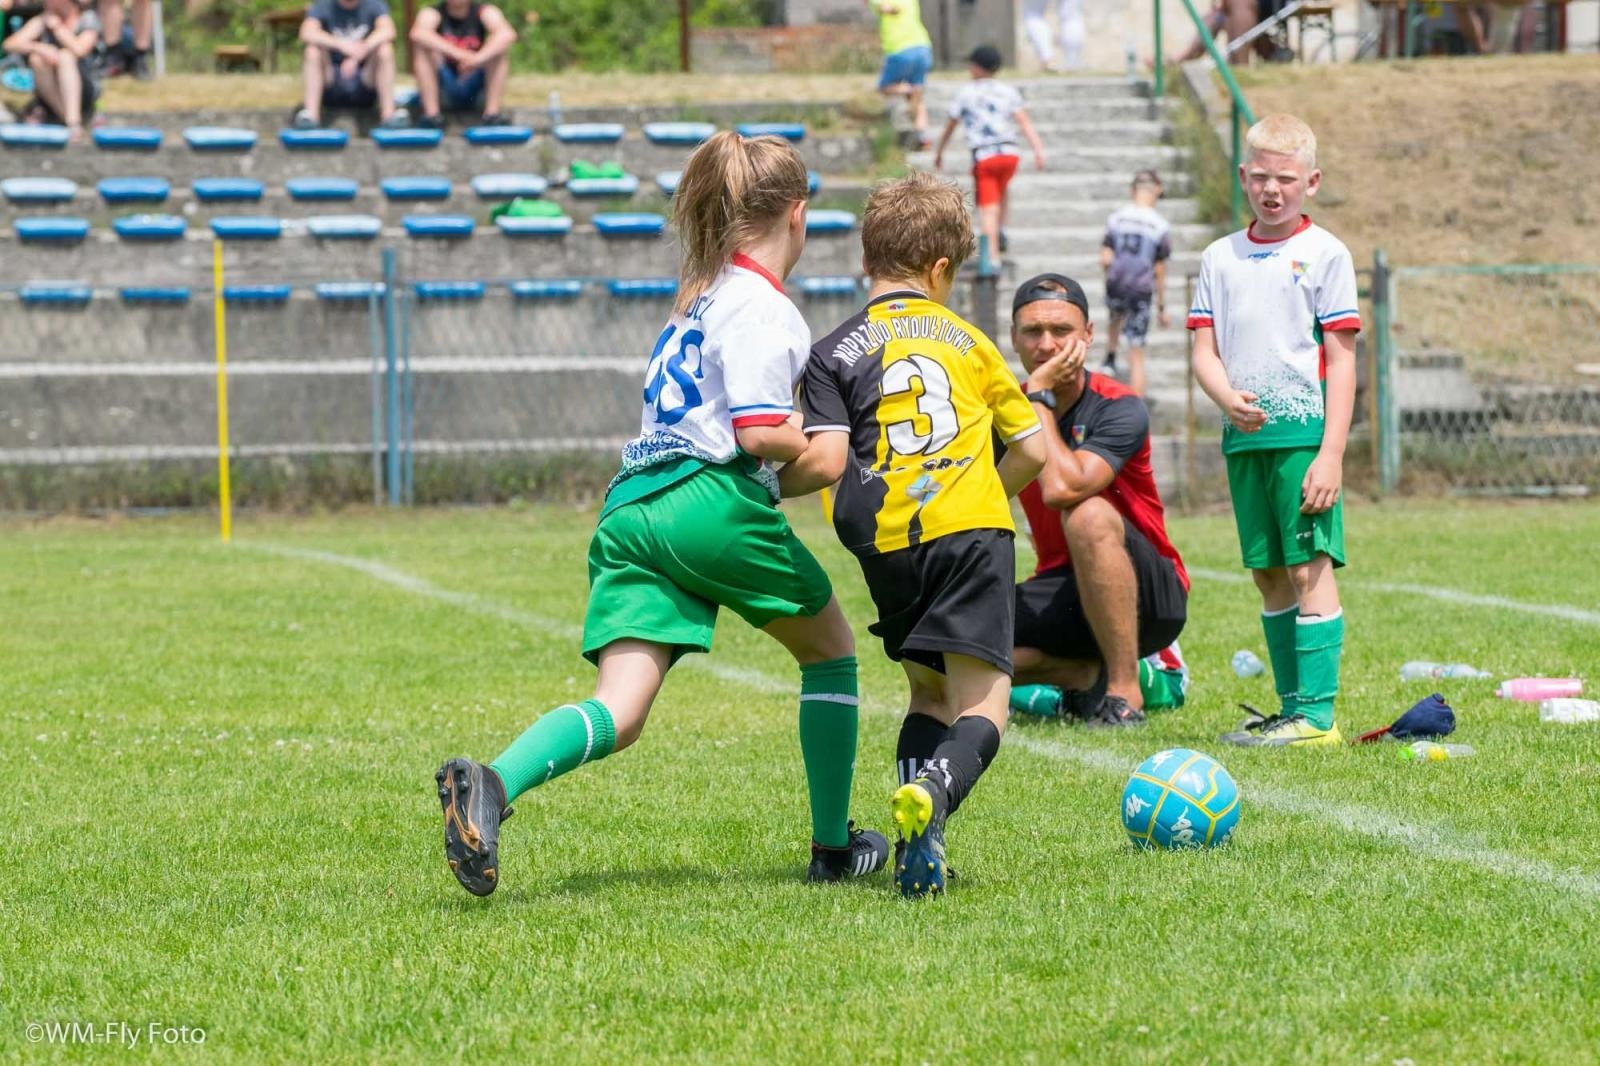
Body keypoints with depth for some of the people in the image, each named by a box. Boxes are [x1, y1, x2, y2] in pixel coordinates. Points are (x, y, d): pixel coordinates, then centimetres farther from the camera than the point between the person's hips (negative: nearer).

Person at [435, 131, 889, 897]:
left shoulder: (701, 295, 24)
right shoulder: (762, 307, -4)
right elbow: (761, 432, -14)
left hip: (630, 511, 7)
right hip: (714, 499, -7)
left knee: (618, 716, -9)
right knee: (830, 648, 19)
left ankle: (492, 783, -37)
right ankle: (834, 847, 23)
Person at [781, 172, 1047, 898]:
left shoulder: (836, 352, 10)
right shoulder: (968, 339, 17)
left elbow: (825, 461, -4)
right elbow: (1033, 450, 17)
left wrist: (765, 489, 15)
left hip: (889, 543, 1)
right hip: (976, 531, -1)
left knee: (929, 691, 20)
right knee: (980, 706, -3)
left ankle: (917, 842, -1)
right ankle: (935, 792, -36)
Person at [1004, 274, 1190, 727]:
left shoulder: (1120, 409, -16)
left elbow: (1062, 489, -33)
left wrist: (1039, 396, -24)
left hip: (1150, 599, -5)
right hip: (1065, 593, 5)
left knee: (1089, 516, -37)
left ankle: (1124, 691, -26)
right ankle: (1092, 674, 2)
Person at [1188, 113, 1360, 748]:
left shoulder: (1324, 254, -1)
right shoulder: (1221, 259, 12)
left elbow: (1341, 360, -4)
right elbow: (1205, 350, 9)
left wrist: (1331, 453, -11)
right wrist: (1228, 398, -14)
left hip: (1304, 432, -5)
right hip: (1243, 436, 5)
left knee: (1310, 569, -9)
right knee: (1268, 574, 9)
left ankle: (1318, 714, -10)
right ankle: (1290, 708, 16)